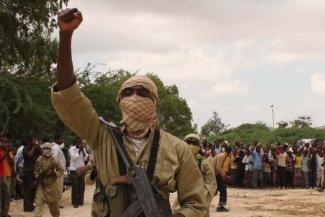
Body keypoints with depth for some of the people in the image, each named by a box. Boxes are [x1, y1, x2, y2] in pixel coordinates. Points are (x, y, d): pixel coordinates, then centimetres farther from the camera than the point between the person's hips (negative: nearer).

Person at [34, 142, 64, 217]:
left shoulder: (54, 161, -9)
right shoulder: (39, 160, -2)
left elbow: (61, 171, -4)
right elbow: (36, 171, 12)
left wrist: (53, 173, -18)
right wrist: (37, 177, -2)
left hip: (52, 185, 0)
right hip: (41, 186, 1)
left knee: (54, 204, 16)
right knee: (38, 203, -10)